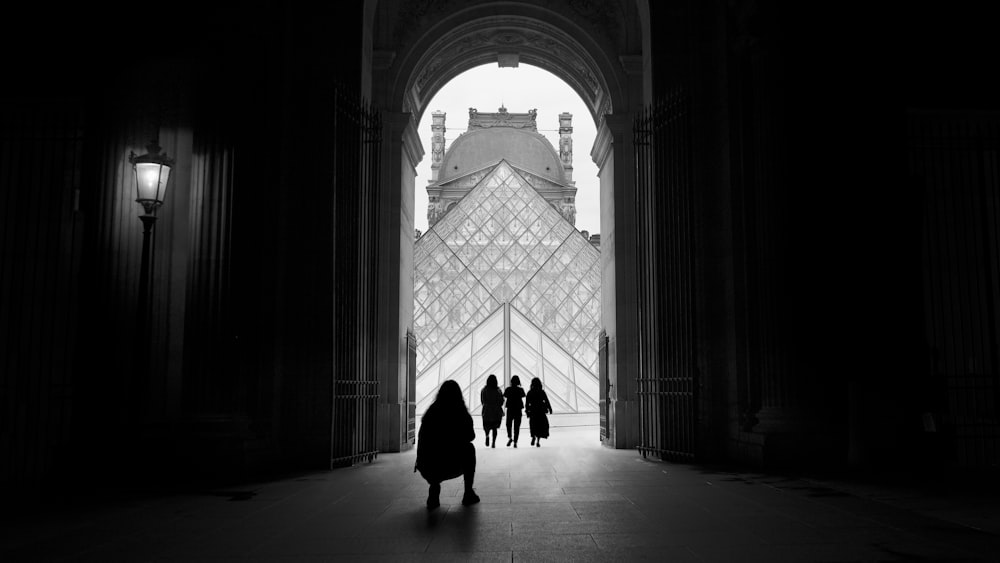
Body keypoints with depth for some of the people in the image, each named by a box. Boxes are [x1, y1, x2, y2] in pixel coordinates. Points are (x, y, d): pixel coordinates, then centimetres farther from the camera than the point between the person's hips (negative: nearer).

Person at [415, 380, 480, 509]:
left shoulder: (430, 412, 7)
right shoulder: (461, 413, 0)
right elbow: (471, 437, 17)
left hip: (426, 471, 3)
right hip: (450, 469, -3)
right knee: (469, 448, 26)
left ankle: (434, 487, 14)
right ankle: (468, 494, 26)